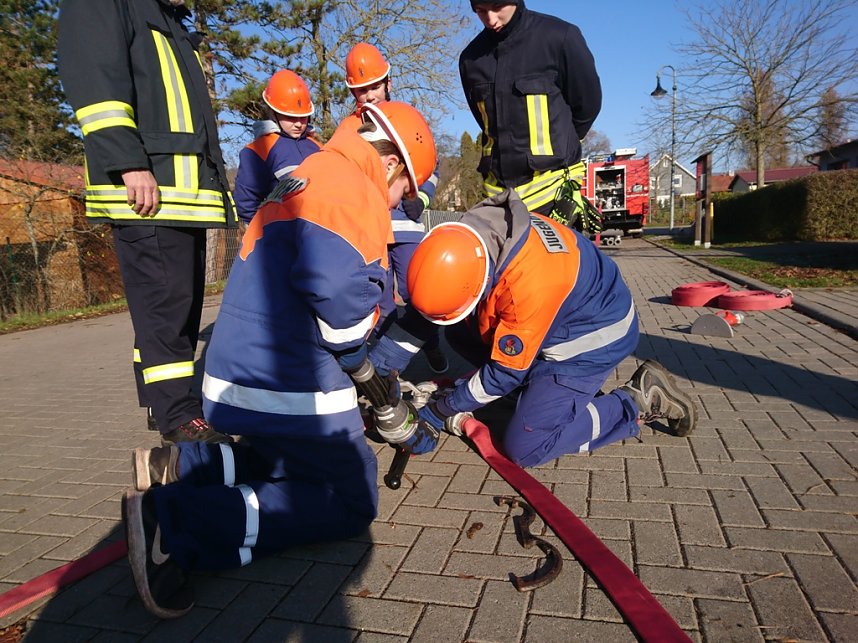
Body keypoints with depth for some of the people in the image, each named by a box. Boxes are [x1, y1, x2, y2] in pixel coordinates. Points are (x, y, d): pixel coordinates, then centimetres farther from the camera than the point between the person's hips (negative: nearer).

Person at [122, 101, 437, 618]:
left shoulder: (309, 176, 20)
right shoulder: (352, 187, -13)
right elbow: (337, 287, -32)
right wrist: (360, 365, -10)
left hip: (241, 376, 10)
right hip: (286, 387, -10)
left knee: (303, 463, 24)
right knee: (352, 503, 1)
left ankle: (178, 466, 10)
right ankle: (174, 520, -10)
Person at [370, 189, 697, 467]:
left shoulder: (529, 282, -39)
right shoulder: (467, 237, -18)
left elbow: (506, 372, -24)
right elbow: (421, 312, -6)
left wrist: (442, 411, -14)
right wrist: (376, 367, -12)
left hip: (593, 334, -8)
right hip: (557, 318, 8)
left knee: (524, 445, -13)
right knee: (460, 334, 0)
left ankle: (643, 399, -2)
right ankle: (542, 387, 9)